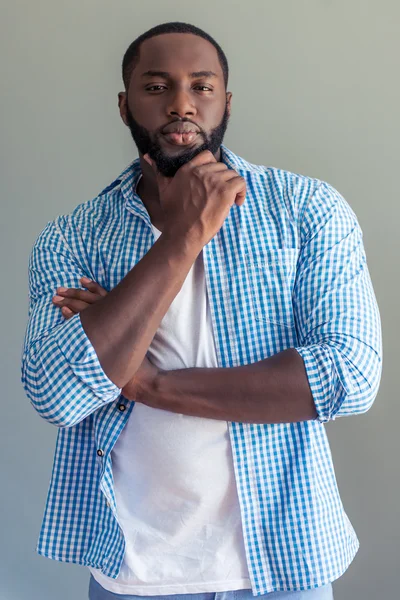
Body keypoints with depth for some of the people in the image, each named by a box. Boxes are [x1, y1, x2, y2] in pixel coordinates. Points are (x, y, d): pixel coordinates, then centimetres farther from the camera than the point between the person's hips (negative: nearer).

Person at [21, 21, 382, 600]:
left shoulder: (308, 208, -7)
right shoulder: (70, 239, -5)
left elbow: (352, 373, -17)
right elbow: (58, 396, -19)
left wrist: (150, 383, -17)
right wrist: (183, 235, -22)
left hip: (279, 552, 0)